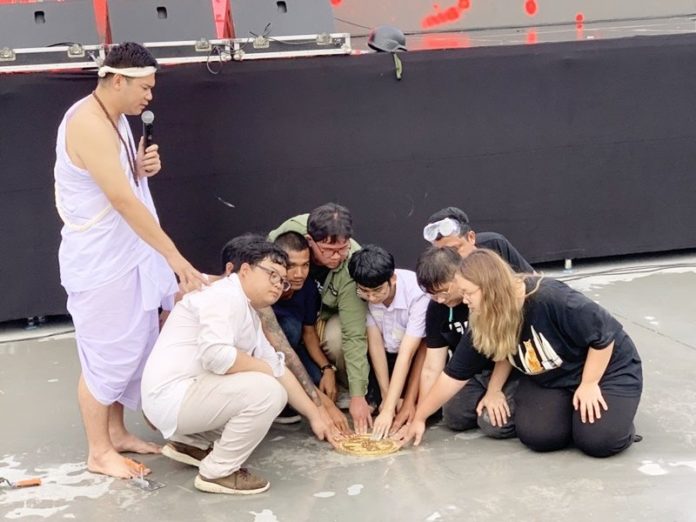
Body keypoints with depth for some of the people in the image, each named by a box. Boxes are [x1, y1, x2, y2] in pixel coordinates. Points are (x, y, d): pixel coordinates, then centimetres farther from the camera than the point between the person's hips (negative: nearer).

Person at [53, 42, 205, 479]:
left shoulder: (115, 119, 9)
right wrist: (175, 257, -29)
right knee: (105, 355, 1)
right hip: (99, 261, -9)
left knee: (132, 346, 16)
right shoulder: (89, 124, -23)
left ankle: (117, 433, 31)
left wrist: (141, 168, -2)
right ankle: (99, 452, 15)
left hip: (125, 255, 9)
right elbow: (123, 201, -28)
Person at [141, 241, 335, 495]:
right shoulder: (226, 295, -14)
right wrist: (262, 368, -13)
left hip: (190, 393, 10)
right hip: (172, 396, -10)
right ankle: (218, 471, -7)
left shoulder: (249, 315, 16)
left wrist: (315, 416, 18)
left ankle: (189, 442, 14)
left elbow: (278, 370, 19)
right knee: (267, 392, -22)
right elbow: (216, 355, -29)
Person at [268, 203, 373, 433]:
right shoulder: (289, 233, -31)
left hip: (326, 314, -1)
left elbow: (354, 335, -33)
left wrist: (358, 395, -36)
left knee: (337, 338, -33)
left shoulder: (353, 264, -34)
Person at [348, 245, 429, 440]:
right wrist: (387, 396, -19)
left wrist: (388, 409, -37)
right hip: (389, 355, 4)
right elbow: (375, 344, -17)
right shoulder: (361, 295, -22)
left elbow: (406, 354, -34)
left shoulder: (418, 293, -33)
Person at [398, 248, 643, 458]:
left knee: (599, 440, -26)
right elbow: (455, 374, -4)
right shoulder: (483, 324, -13)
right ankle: (571, 407, 10)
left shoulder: (551, 299, -34)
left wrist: (588, 384, -19)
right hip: (549, 379, 5)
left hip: (609, 368, -5)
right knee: (536, 436, -21)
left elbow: (603, 335, -24)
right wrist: (419, 417, -2)